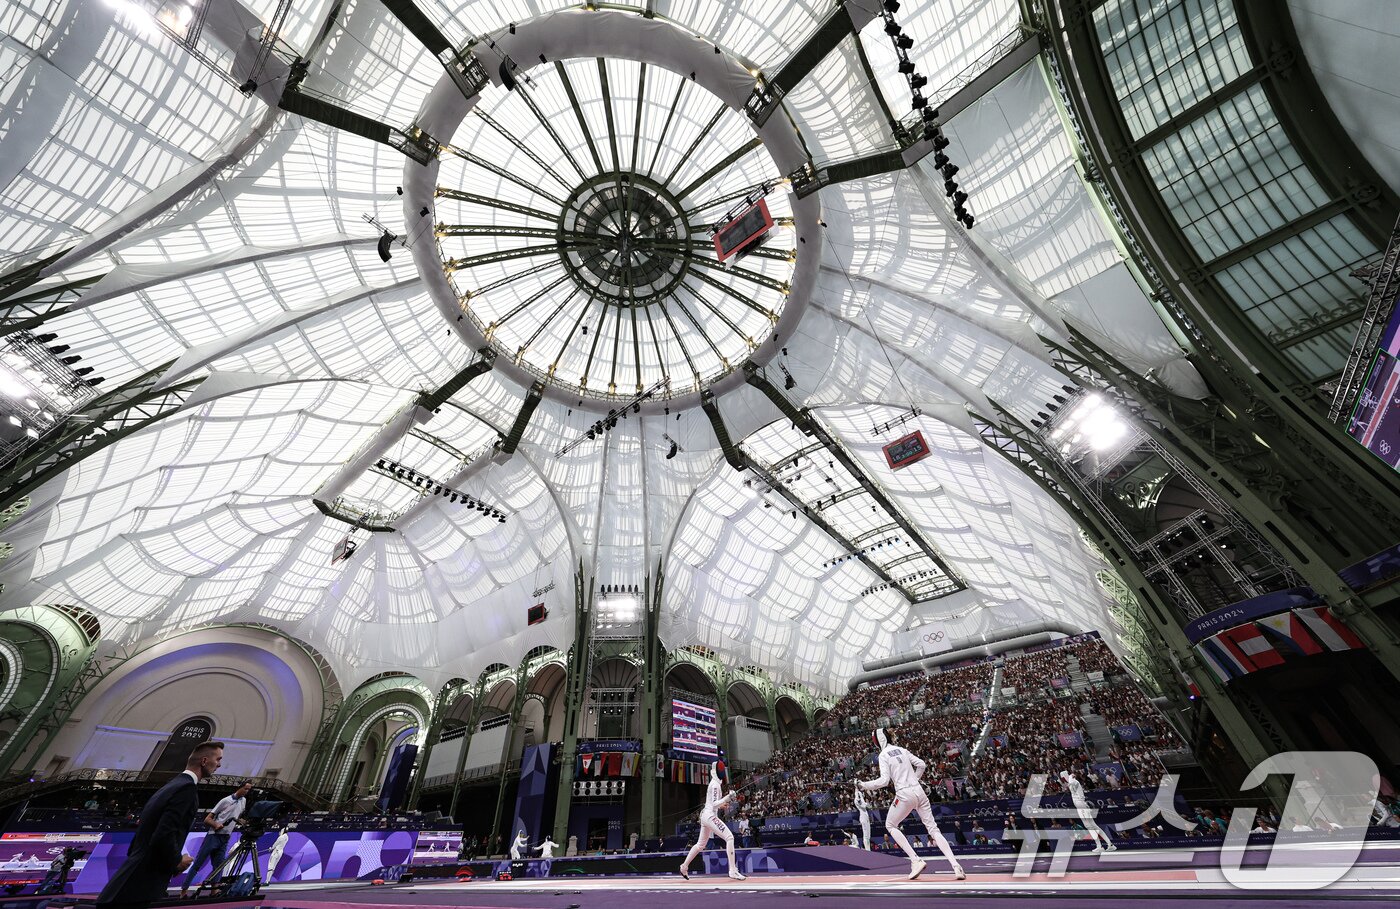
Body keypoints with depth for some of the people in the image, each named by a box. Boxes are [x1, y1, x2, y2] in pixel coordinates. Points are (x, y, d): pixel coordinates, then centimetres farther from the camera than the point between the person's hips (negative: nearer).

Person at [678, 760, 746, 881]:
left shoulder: (714, 783, 15)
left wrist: (723, 803, 15)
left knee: (701, 844, 21)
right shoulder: (715, 784, -14)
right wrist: (727, 797, -32)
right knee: (729, 837, -14)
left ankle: (684, 866, 30)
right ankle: (733, 870, -17)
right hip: (710, 816, -10)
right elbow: (714, 804, -22)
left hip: (705, 815, 10)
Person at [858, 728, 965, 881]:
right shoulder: (902, 750, 12)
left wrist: (864, 785, -4)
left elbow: (884, 781, -14)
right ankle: (956, 866, -7)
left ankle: (916, 860, 5)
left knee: (890, 825, 16)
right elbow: (921, 765, 16)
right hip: (919, 791, 6)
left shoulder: (884, 755, -6)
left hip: (905, 795, -6)